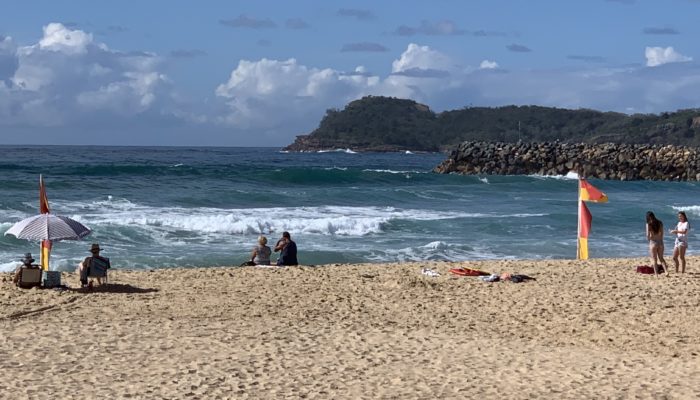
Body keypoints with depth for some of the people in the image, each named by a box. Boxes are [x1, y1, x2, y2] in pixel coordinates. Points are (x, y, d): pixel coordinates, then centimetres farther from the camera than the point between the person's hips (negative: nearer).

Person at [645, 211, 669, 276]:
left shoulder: (649, 224, -10)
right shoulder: (660, 223, 2)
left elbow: (648, 235, -13)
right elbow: (662, 233, 6)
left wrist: (648, 239, 9)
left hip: (653, 242, -4)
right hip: (660, 242, 4)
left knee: (654, 260, 5)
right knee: (661, 258, 17)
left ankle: (656, 274, 3)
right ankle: (666, 271, 1)